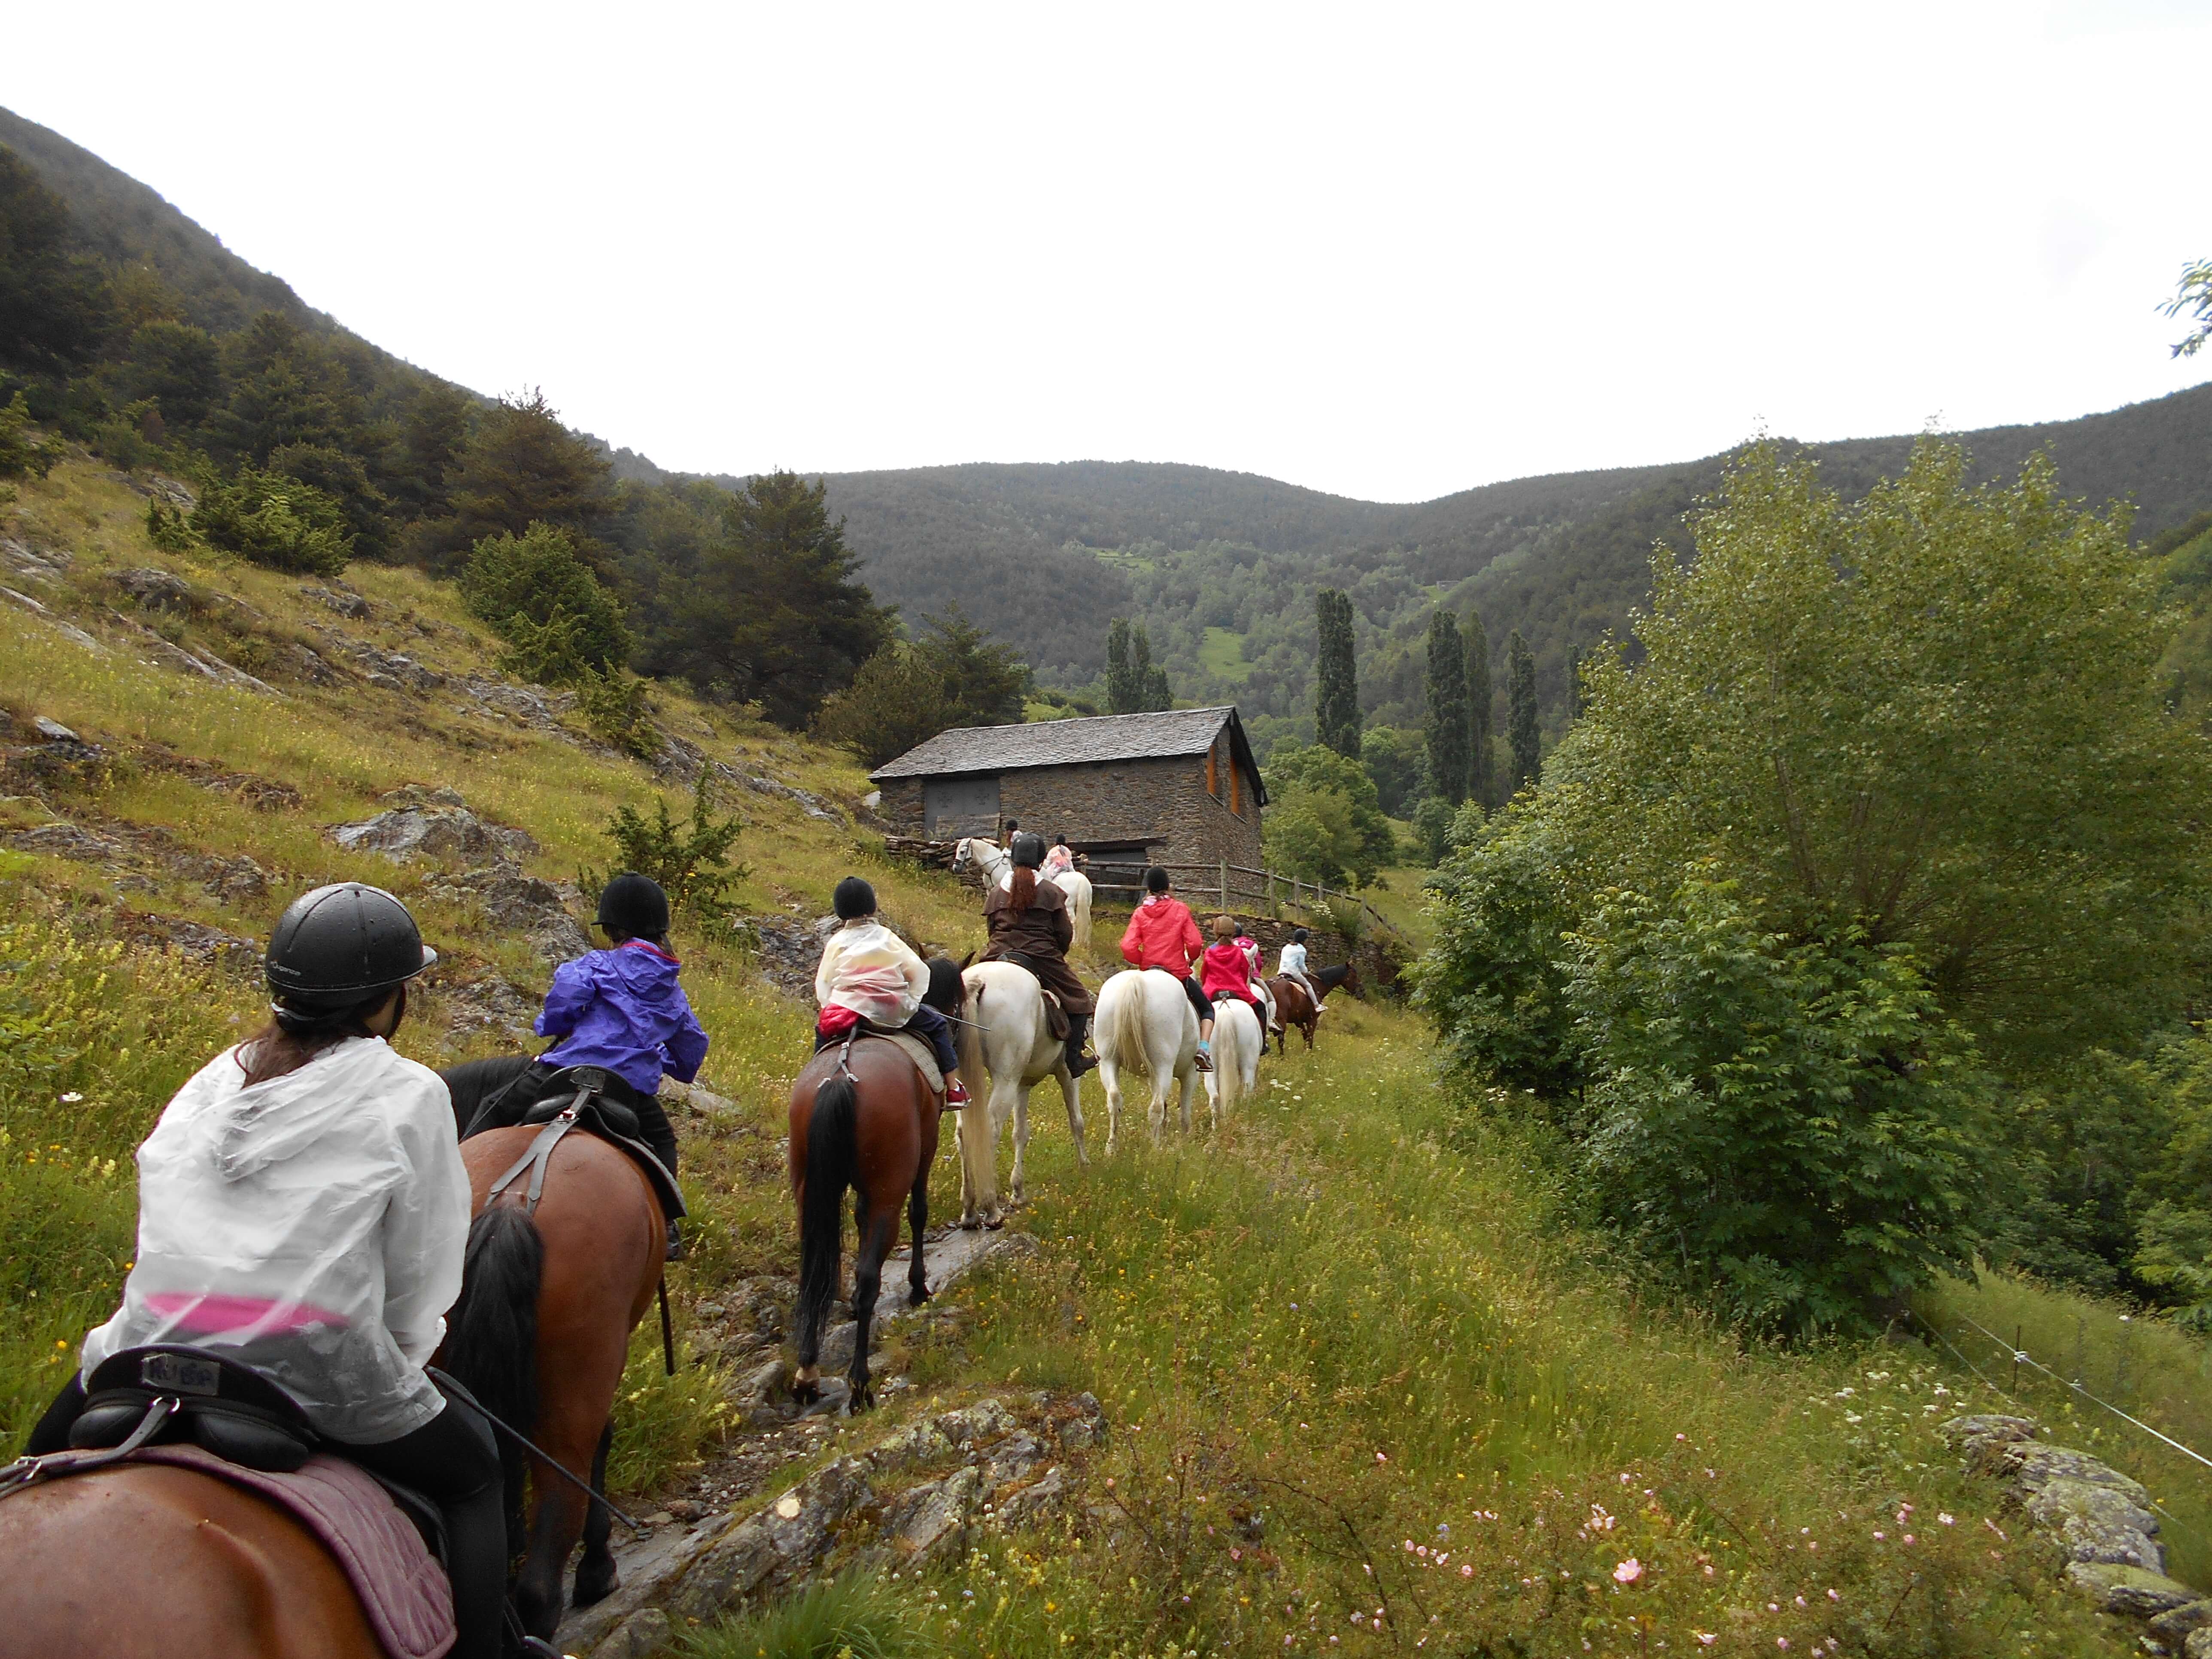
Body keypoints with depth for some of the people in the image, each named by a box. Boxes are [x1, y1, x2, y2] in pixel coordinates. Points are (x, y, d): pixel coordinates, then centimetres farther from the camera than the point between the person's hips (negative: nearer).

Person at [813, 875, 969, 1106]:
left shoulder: (836, 943, 4)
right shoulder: (888, 938, 3)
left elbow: (823, 986, 6)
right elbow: (920, 972, 4)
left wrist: (830, 1006, 20)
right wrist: (910, 1002, 14)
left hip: (845, 1011, 2)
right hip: (894, 1014, -1)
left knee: (822, 1032, 33)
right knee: (938, 1025, 16)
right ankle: (954, 1089, 11)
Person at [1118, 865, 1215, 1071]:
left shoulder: (1140, 913, 0)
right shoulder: (1180, 909, -3)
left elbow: (1128, 948, -10)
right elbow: (1195, 943, -10)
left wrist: (1142, 961, 9)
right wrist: (1192, 959, 11)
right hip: (1179, 973, -2)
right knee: (1207, 1010, 16)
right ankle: (1204, 1047, -8)